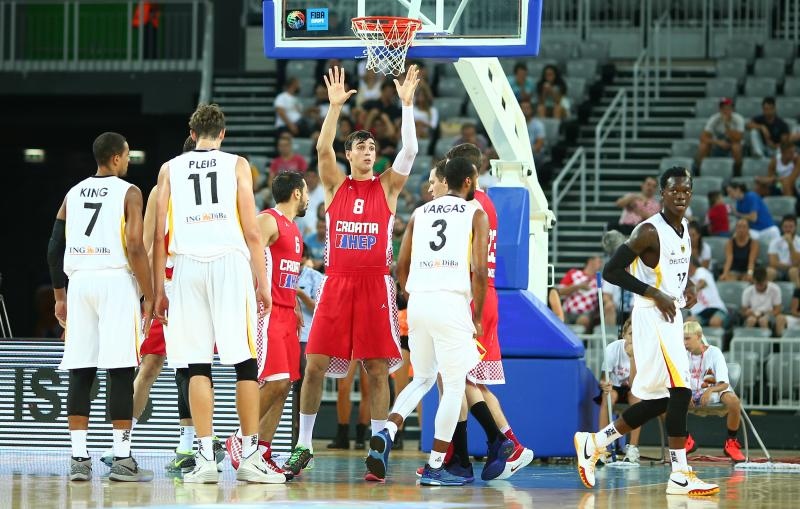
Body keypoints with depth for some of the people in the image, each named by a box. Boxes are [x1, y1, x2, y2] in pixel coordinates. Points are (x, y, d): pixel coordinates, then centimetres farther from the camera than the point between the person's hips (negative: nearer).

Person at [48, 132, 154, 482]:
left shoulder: (73, 194, 15)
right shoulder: (128, 193, -1)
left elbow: (54, 248, 13)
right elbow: (135, 247, -10)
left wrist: (60, 296, 21)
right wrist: (150, 297, -6)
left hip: (79, 282, 5)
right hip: (116, 281, -5)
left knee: (80, 373, 4)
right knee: (120, 371, -3)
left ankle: (79, 458, 1)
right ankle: (121, 459, -4)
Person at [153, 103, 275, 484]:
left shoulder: (170, 168, 14)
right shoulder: (237, 165, 10)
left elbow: (159, 235, 9)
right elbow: (251, 231, 3)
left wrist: (158, 290, 13)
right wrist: (263, 284, 6)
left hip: (187, 265, 1)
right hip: (231, 262, -1)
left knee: (197, 364, 2)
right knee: (244, 361, 3)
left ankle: (206, 457, -3)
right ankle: (250, 457, 1)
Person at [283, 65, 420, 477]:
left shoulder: (387, 186, 8)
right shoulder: (335, 185, 9)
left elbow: (410, 150, -5)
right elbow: (322, 148, -7)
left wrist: (406, 104, -11)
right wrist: (335, 105, -16)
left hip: (374, 285, -1)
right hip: (336, 284, 1)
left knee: (377, 369, -1)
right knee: (315, 365, -2)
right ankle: (303, 447, 7)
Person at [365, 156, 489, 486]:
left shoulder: (419, 214, 17)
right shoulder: (476, 215, 3)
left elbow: (401, 267, 15)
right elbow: (480, 271, -6)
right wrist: (477, 318, 3)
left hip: (418, 301, 5)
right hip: (453, 304, -5)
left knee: (422, 379, 21)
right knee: (454, 386, 5)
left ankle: (386, 434, -4)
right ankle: (435, 468, 3)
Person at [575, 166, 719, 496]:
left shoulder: (685, 229, 11)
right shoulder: (649, 231, -15)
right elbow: (612, 271, -17)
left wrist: (687, 285, 7)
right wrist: (655, 294, -20)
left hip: (671, 318, 9)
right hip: (652, 318, -9)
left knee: (658, 400, 11)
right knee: (680, 391, -16)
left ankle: (594, 443, 23)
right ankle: (680, 475, -14)